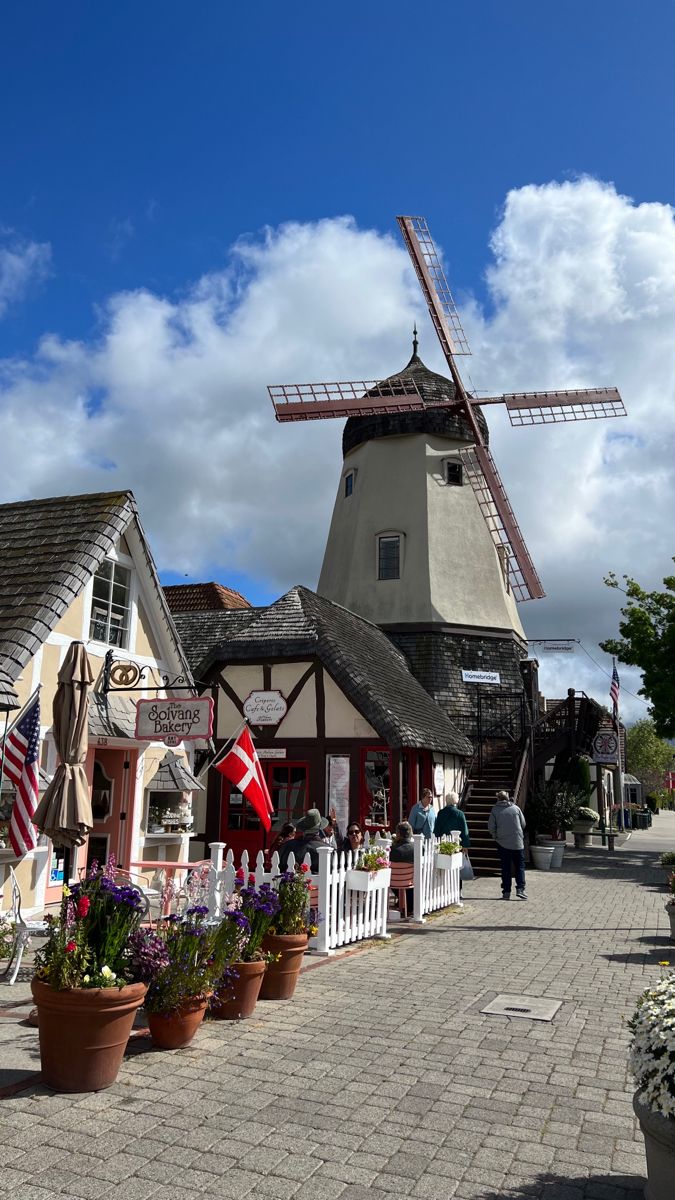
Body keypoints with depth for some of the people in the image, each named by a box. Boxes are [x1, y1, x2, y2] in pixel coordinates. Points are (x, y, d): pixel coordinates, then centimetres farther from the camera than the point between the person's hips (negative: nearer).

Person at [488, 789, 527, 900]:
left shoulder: (495, 810, -2)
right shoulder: (516, 808, 1)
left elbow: (491, 827, -3)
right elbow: (523, 824, 6)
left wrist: (496, 836, 14)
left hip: (502, 842, 0)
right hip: (517, 842, 0)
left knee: (506, 868, 7)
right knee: (520, 866, 9)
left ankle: (506, 892, 6)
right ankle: (520, 889, -3)